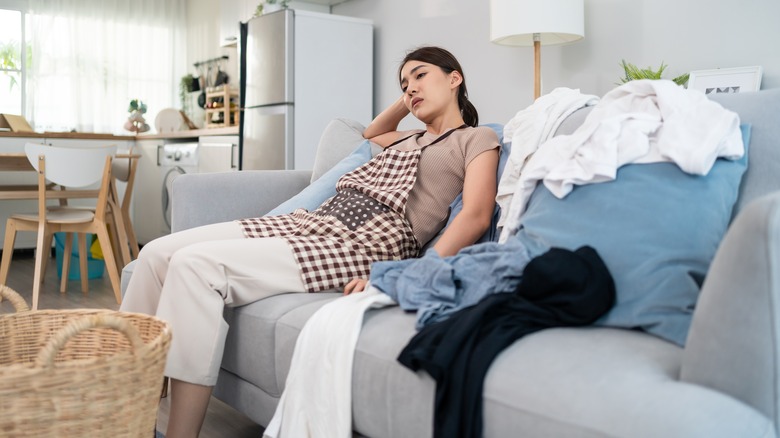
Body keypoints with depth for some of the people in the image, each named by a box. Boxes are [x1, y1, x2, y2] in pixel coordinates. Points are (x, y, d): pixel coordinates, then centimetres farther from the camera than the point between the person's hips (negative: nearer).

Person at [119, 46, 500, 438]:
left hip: (363, 244, -9)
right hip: (311, 223, 9)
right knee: (159, 253, -6)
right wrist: (407, 101, 39)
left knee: (196, 265, -25)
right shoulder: (411, 139, 30)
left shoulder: (476, 138, 8)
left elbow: (476, 216, -10)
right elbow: (370, 133, 54)